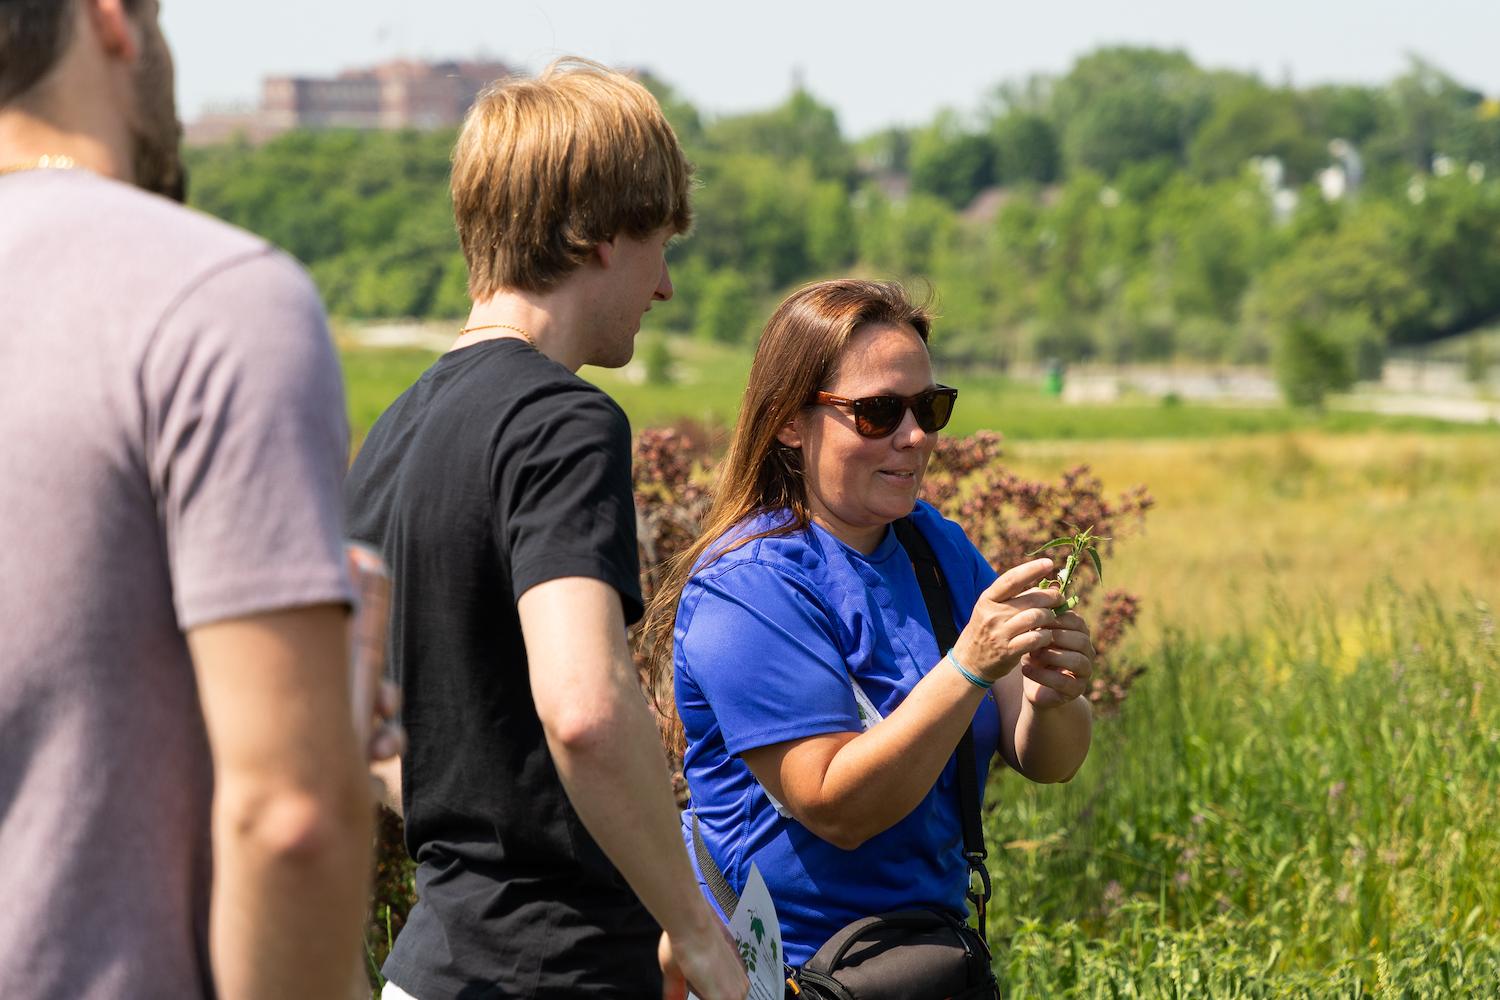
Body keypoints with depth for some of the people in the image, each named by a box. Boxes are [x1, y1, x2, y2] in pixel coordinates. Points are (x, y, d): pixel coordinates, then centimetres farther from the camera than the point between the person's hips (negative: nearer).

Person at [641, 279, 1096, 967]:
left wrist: (1051, 697, -21)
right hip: (784, 968, -6)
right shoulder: (745, 590, -17)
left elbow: (1045, 762, 1)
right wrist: (970, 667, -30)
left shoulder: (935, 545, 5)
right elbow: (837, 809, -23)